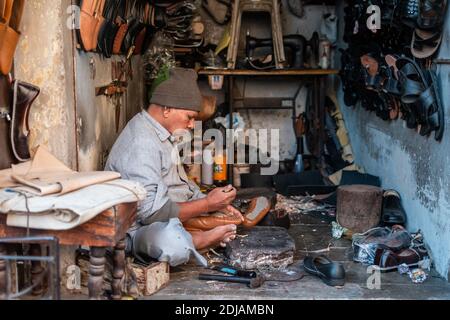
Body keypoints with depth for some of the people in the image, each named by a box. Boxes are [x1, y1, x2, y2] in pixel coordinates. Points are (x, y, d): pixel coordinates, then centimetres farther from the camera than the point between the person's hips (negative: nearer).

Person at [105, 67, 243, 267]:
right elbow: (150, 211, -29)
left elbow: (182, 185, 20)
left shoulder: (163, 135, 12)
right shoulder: (140, 143, -23)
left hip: (173, 222, 10)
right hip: (139, 229, -10)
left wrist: (217, 204, 3)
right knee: (176, 246, -41)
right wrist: (208, 204, -20)